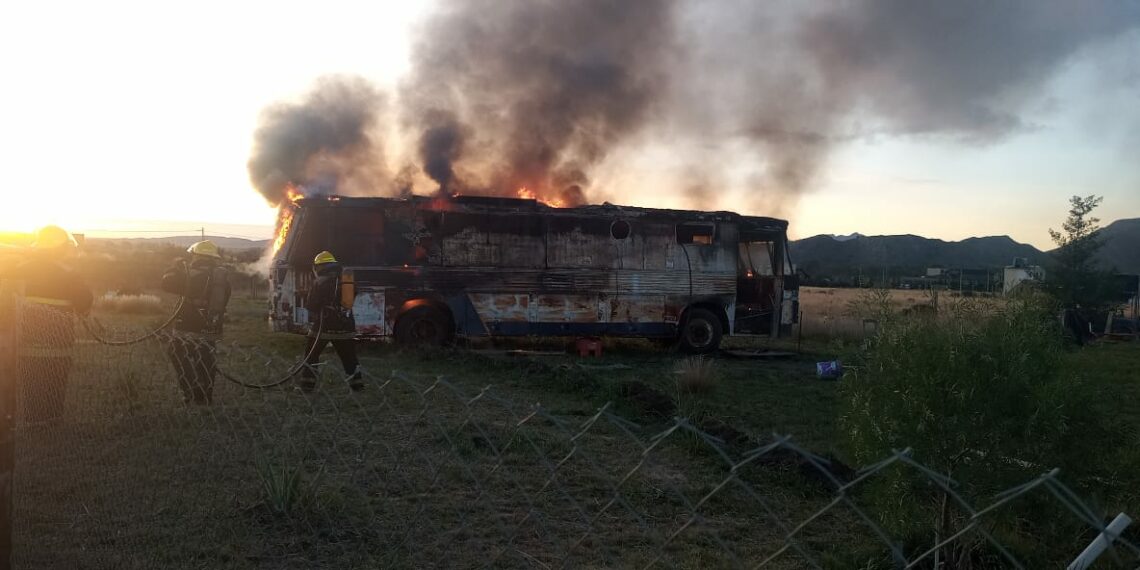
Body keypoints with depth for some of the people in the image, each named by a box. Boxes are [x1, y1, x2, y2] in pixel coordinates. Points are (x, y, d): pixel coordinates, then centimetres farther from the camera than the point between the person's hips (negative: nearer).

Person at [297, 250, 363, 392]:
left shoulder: (319, 283, -10)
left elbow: (310, 305, -7)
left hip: (323, 327, -4)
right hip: (345, 327, 4)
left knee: (311, 354, 11)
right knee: (349, 356, 15)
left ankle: (307, 383, 10)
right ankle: (357, 382, 16)